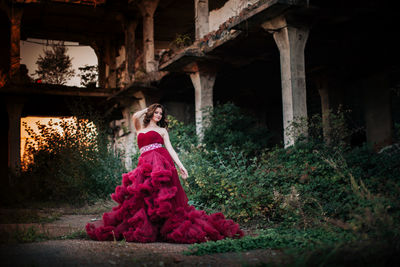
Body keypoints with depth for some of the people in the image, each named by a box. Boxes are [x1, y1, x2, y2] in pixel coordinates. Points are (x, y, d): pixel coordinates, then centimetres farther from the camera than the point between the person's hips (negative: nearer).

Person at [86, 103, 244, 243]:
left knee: (160, 195, -16)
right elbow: (135, 116, 4)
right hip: (145, 165, 3)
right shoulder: (140, 128, 24)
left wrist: (180, 166, -3)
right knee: (141, 196, -10)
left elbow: (170, 148, 8)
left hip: (160, 163, -2)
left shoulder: (162, 130, 18)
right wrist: (149, 109, 22)